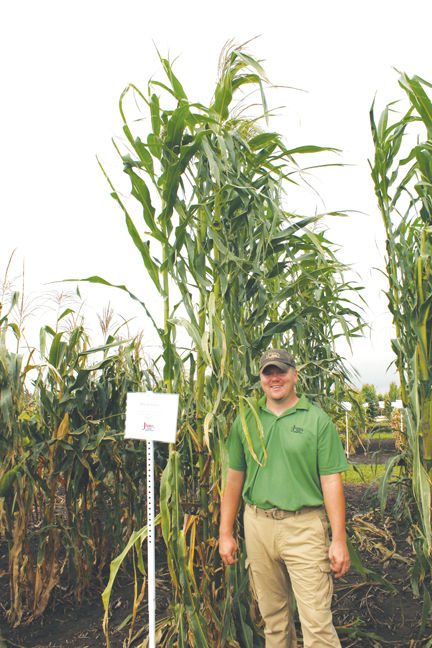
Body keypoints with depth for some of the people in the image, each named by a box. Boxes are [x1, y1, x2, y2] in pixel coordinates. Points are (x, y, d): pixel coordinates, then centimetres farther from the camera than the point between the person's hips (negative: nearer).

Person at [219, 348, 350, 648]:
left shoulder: (317, 419, -1)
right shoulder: (246, 421, 6)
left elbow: (331, 482, -3)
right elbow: (234, 479, 10)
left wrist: (339, 539, -6)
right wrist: (226, 533, 8)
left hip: (305, 525, -3)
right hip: (258, 525, 3)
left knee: (317, 622, -3)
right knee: (273, 616, 15)